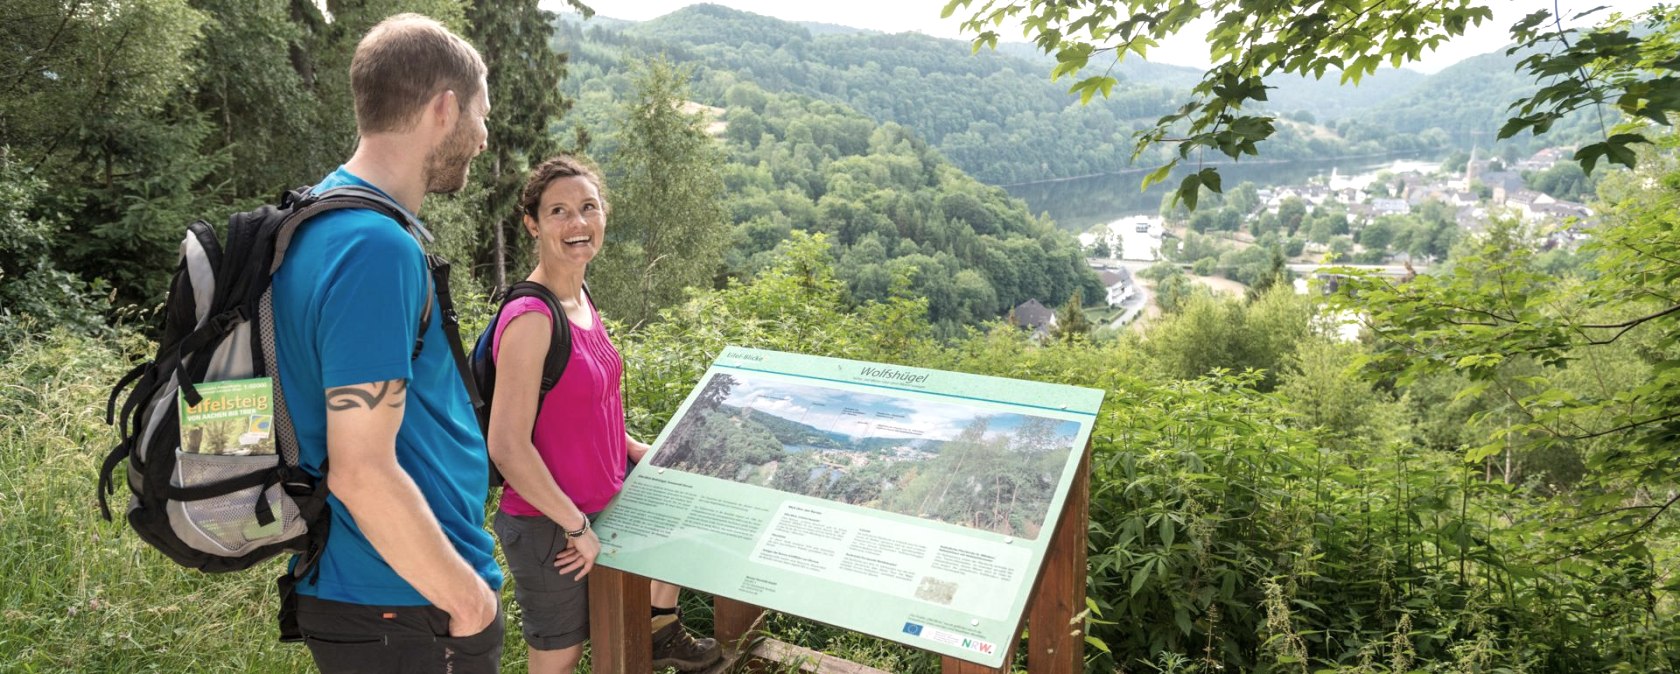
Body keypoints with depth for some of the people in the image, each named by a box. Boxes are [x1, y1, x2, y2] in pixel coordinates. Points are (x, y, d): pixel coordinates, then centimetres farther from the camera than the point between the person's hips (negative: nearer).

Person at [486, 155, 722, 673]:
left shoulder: (580, 299, 2)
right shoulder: (531, 318, -26)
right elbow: (507, 447, -28)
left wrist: (633, 448, 10)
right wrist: (578, 527, -21)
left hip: (601, 495, 9)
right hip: (548, 524, -8)